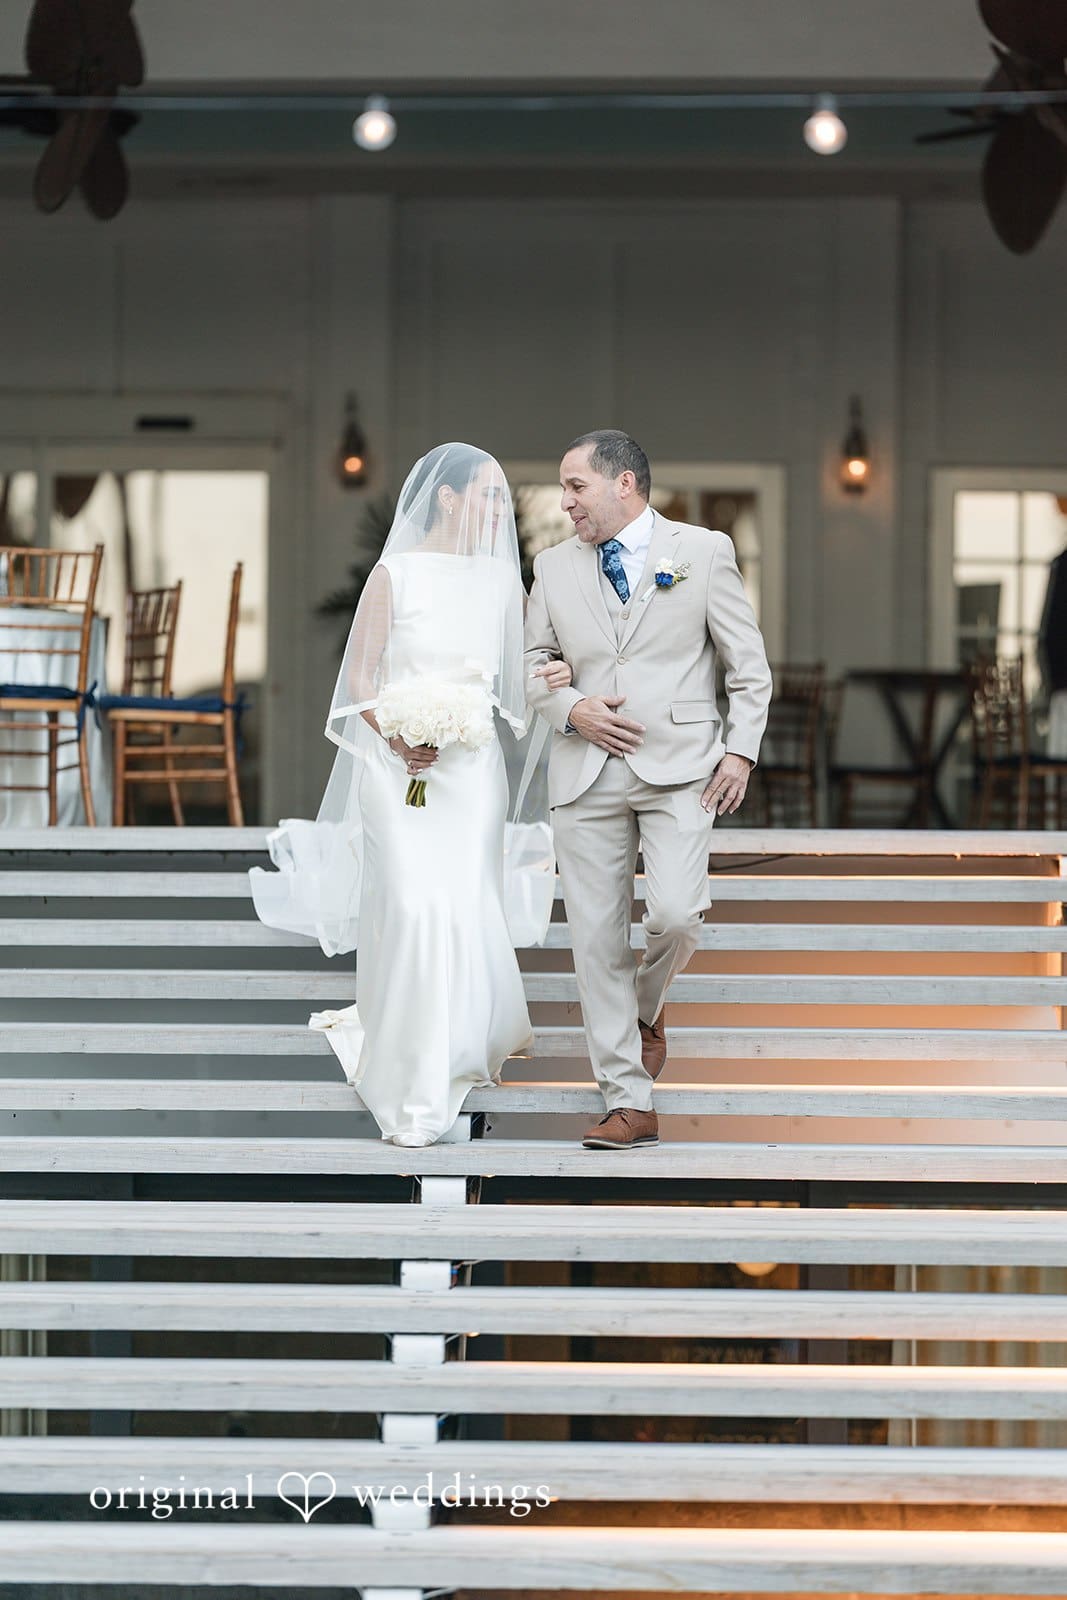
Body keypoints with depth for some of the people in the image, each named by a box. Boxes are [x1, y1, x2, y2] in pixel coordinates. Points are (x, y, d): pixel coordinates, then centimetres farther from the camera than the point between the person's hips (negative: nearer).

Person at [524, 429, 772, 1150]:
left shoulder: (704, 551, 3)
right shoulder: (555, 567, 12)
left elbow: (749, 663, 5)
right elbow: (535, 662, 18)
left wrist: (741, 749, -6)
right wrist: (572, 709, -3)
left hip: (679, 769, -3)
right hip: (587, 776, 3)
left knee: (675, 915, -20)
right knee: (597, 941, -1)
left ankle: (647, 1004, 15)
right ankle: (630, 1104, 6)